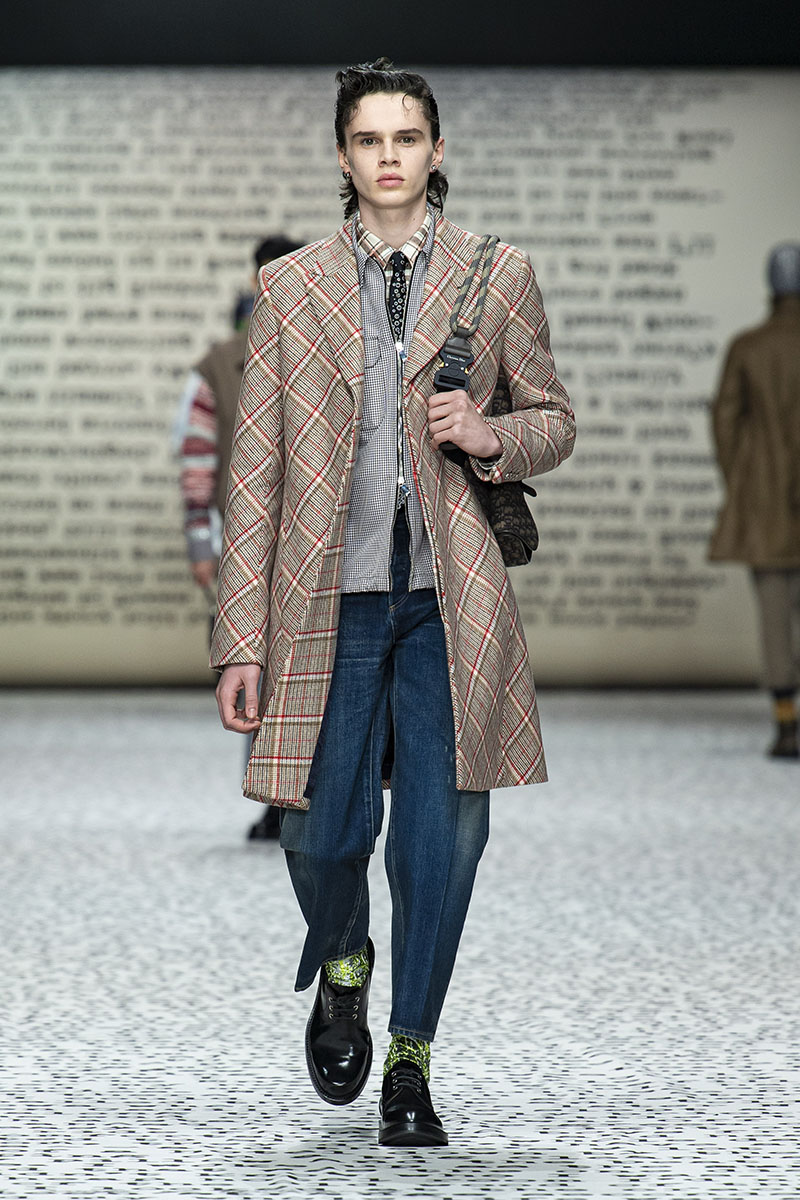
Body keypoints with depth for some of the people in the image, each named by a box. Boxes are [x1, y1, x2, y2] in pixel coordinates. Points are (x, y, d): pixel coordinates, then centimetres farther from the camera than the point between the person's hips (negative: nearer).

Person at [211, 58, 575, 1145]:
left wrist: (490, 434, -7)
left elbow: (555, 420, 18)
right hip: (329, 601, 0)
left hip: (449, 604, 0)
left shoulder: (499, 277, 8)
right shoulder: (290, 288, 8)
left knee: (441, 834, -3)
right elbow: (255, 470, 6)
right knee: (324, 831, -1)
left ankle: (410, 1064, 14)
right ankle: (342, 971, 33)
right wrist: (241, 640, 0)